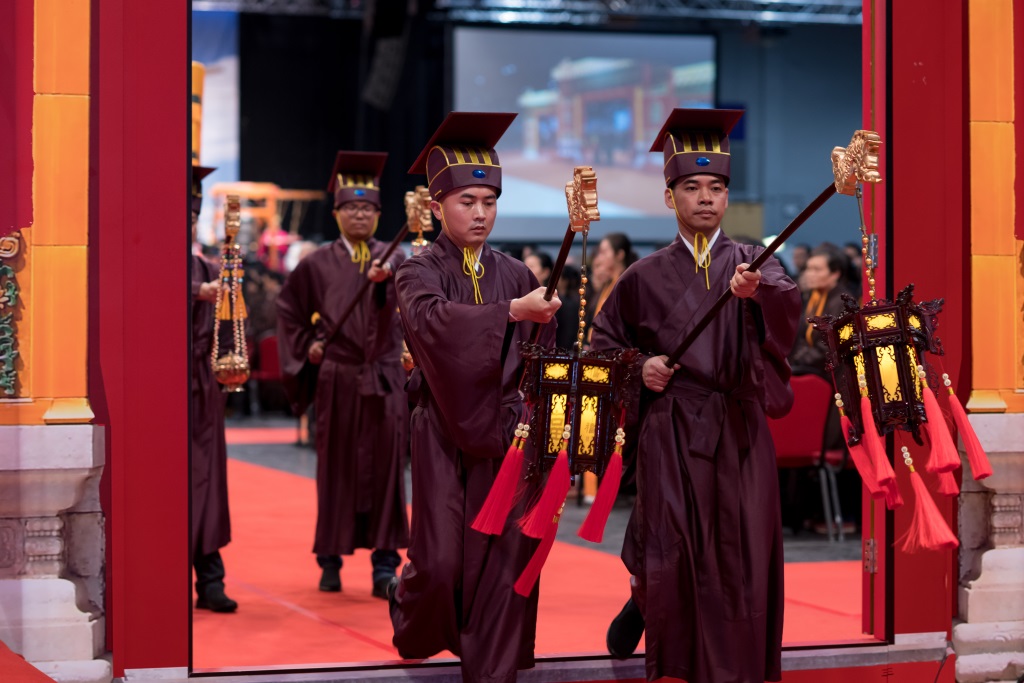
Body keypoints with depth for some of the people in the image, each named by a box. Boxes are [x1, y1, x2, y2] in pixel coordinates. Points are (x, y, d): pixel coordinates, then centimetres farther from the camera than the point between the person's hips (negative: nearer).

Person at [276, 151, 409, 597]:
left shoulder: (392, 259, 3)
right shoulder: (317, 265, 6)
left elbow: (400, 297, -19)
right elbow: (287, 308, 18)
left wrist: (383, 280, -41)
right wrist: (306, 345, 5)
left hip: (383, 380, 0)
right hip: (336, 380, 0)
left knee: (384, 468, -3)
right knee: (336, 469, 5)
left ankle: (385, 564, 0)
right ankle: (330, 559, 15)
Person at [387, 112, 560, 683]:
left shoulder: (516, 275, 9)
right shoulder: (420, 273, -1)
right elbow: (432, 319, -24)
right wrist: (511, 311, -33)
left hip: (508, 436, 3)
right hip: (445, 434, -2)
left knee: (505, 557, 0)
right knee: (441, 560, -4)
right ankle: (410, 611, 28)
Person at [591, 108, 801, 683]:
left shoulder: (751, 263, 5)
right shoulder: (647, 277, 7)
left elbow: (787, 300, -17)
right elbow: (606, 340, 16)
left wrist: (758, 288, -39)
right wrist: (638, 366, -3)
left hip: (738, 428, 0)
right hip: (670, 430, 0)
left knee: (741, 558, -2)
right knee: (670, 555, -3)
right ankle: (646, 598, 30)